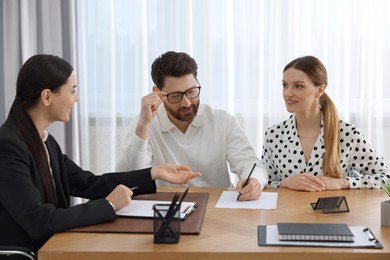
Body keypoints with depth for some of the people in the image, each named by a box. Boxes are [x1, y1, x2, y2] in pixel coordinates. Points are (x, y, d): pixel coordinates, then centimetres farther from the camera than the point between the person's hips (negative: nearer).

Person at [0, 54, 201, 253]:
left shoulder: (45, 141, 5)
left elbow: (89, 183, 9)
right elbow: (40, 221, -25)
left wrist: (154, 173, 6)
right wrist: (108, 206, -17)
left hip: (49, 247, 7)